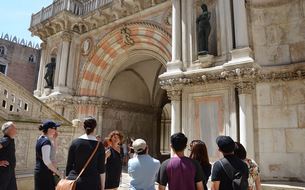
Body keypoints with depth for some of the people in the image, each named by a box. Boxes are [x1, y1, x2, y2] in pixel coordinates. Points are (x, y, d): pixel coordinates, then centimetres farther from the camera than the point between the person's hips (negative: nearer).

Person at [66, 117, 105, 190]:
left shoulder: (75, 142, -1)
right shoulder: (99, 145, -5)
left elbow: (69, 165, 4)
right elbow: (101, 170, -4)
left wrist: (68, 178, 16)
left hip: (74, 181, 2)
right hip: (92, 183, -2)